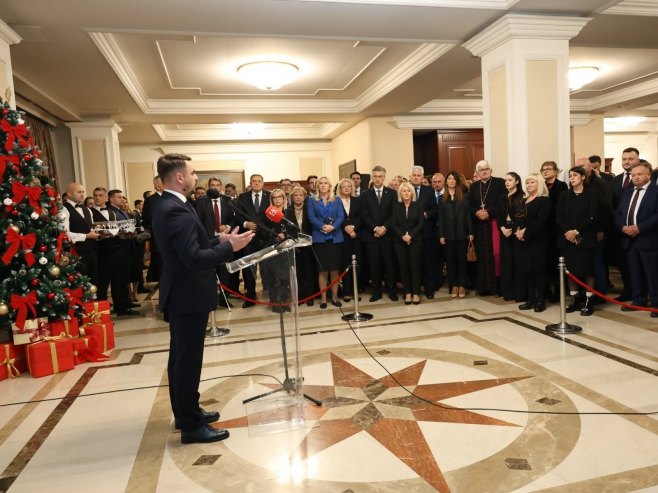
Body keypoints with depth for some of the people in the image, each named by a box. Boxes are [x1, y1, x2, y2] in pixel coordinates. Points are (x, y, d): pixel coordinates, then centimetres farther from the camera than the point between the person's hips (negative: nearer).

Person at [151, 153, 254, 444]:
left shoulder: (168, 205, 10)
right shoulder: (177, 211, -23)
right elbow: (194, 259, -29)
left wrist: (219, 241, 7)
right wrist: (230, 247, -22)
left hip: (181, 294, 11)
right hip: (189, 297, -11)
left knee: (181, 358, 18)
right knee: (188, 360, -1)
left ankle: (185, 413, 32)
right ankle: (191, 426, 12)